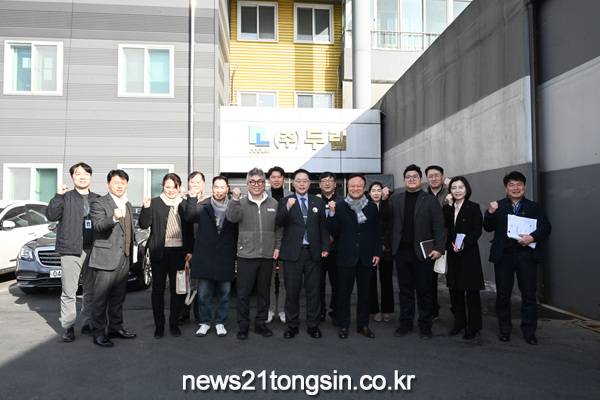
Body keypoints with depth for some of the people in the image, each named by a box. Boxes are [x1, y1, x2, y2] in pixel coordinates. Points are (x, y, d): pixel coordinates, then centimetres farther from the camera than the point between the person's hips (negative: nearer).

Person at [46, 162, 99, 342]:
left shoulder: (97, 199, 12)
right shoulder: (66, 198, 4)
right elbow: (51, 215, -9)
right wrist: (58, 196, -18)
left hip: (92, 250, 3)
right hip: (71, 250, -3)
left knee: (91, 290, 9)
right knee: (69, 291, -3)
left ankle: (88, 323, 20)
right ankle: (68, 326, 6)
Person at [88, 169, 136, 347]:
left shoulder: (128, 205, 17)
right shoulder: (99, 203, -6)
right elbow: (98, 226, -23)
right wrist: (114, 218, -41)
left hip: (124, 259, 7)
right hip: (105, 259, -7)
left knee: (118, 298, 15)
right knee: (101, 298, 0)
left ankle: (116, 327, 27)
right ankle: (98, 333, 8)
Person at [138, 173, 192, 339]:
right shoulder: (155, 203, 1)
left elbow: (189, 229, 9)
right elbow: (144, 225, -6)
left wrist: (189, 250, 3)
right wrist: (146, 208, -21)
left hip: (179, 251, 1)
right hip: (160, 252, -1)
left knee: (177, 288, 7)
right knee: (158, 289, 7)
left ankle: (174, 324, 21)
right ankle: (159, 325, 19)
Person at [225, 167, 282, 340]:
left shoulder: (273, 203, 6)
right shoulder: (241, 203, 0)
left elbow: (279, 228, 11)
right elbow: (231, 217, -18)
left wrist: (277, 247, 5)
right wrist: (235, 199, -30)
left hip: (267, 255, 2)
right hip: (246, 255, -2)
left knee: (264, 292, 13)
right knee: (243, 293, 3)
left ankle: (261, 323, 27)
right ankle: (243, 326, 17)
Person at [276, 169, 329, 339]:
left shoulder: (318, 202, 9)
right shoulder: (285, 201, 2)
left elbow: (323, 226, 9)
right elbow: (279, 223, -12)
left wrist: (325, 247, 2)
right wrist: (287, 207, -28)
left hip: (313, 253, 2)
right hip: (292, 253, -2)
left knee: (313, 290, 8)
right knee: (292, 291, 5)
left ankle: (313, 325, 21)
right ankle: (292, 325, 19)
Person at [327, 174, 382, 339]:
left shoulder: (372, 207, 3)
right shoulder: (339, 206, -4)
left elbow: (377, 233, 7)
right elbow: (333, 231, -6)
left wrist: (377, 253, 1)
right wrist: (332, 213, -19)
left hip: (366, 257, 2)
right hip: (346, 257, -2)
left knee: (364, 292, 12)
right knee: (344, 292, 7)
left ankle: (363, 324, 25)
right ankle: (343, 325, 20)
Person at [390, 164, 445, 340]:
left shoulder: (430, 200, 1)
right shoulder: (395, 199, 9)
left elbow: (439, 226, -4)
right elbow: (389, 222, 6)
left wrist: (439, 248, -12)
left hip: (423, 252, -2)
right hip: (401, 252, 3)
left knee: (424, 291, 6)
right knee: (405, 290, 11)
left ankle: (425, 325, 18)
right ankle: (405, 323, 22)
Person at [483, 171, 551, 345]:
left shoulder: (534, 207, 9)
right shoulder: (498, 206, 7)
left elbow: (546, 227, -1)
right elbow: (488, 228, 0)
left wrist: (533, 237, -18)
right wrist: (490, 213, -18)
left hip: (526, 254, 0)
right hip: (503, 255, 0)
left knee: (529, 294, 5)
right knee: (503, 294, 8)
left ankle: (529, 331, 17)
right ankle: (504, 329, 21)